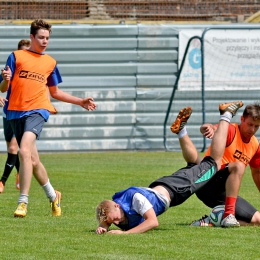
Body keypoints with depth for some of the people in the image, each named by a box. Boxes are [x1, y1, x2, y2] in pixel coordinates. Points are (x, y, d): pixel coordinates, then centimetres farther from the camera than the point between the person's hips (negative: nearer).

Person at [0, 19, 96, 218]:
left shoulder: (50, 63, 12)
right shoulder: (16, 56, 5)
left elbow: (55, 92, 24)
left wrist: (81, 102, 20)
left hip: (37, 110, -1)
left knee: (24, 150, -25)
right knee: (33, 159, 9)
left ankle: (23, 202, -25)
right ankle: (53, 195, 32)